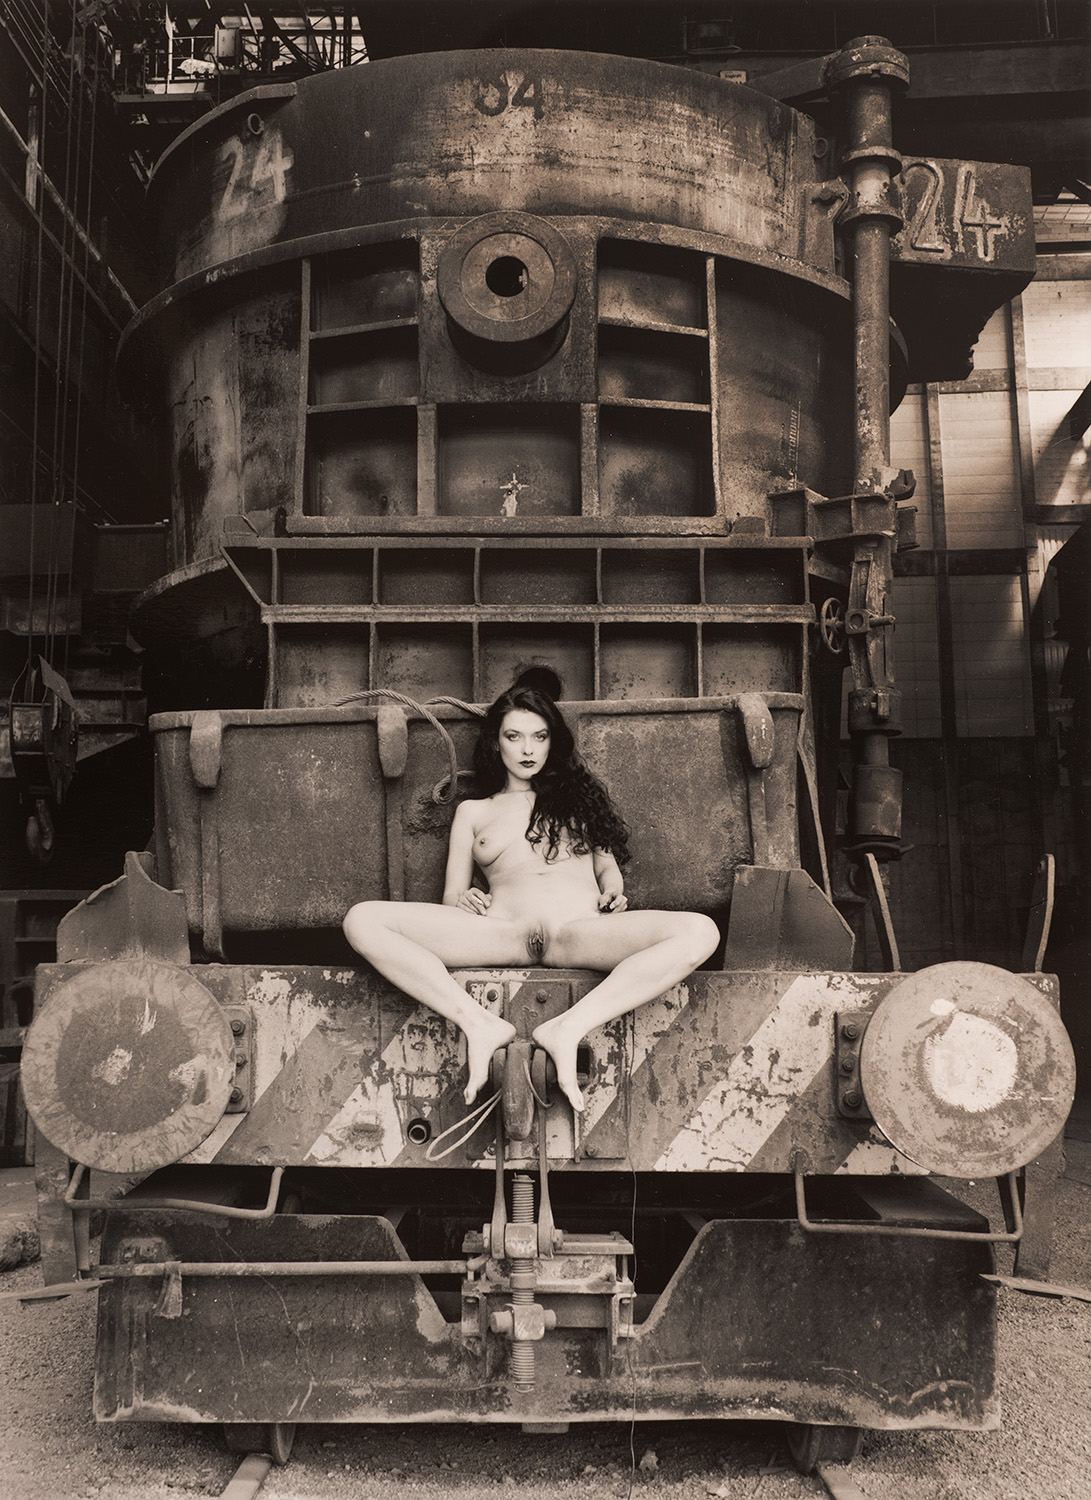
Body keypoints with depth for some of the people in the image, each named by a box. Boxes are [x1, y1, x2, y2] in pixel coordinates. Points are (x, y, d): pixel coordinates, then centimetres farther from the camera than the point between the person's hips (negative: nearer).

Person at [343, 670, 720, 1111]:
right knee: (362, 921, -23)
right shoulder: (473, 811, 28)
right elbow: (451, 897, 21)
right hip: (501, 934, 0)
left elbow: (606, 861, 24)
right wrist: (465, 901, -4)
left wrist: (612, 891, 0)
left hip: (582, 931, 0)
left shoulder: (575, 793, 30)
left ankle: (568, 1028, -35)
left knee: (700, 932, -31)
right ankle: (480, 1025, -30)